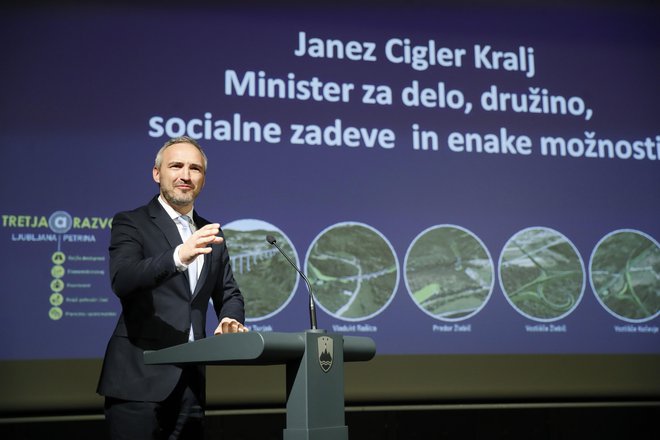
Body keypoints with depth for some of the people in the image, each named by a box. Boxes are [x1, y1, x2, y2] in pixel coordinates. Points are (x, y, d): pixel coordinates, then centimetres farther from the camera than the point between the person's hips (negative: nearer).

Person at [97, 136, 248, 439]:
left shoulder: (211, 233, 14)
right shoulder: (131, 223, -2)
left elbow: (228, 293, 19)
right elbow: (122, 281, -20)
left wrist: (232, 320, -4)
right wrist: (178, 256, -36)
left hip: (191, 380, 5)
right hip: (139, 378, -5)